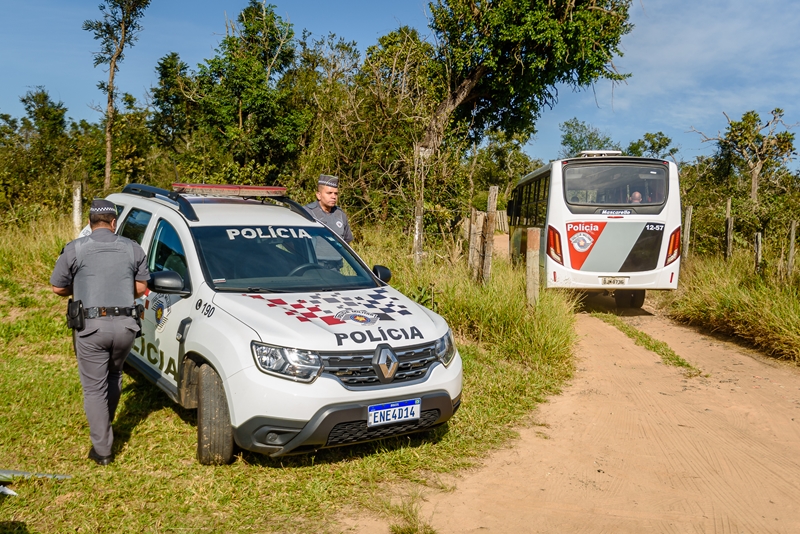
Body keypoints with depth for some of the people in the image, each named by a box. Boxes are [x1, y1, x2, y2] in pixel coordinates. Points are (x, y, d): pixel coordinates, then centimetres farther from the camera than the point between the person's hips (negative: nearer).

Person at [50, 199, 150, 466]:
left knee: (94, 387, 4)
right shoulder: (133, 248, 6)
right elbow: (141, 287, 8)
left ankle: (102, 449, 5)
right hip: (125, 324, 3)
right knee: (114, 375, 26)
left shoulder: (75, 249, -2)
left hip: (91, 326, -3)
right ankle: (105, 426, 39)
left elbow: (57, 287, 3)